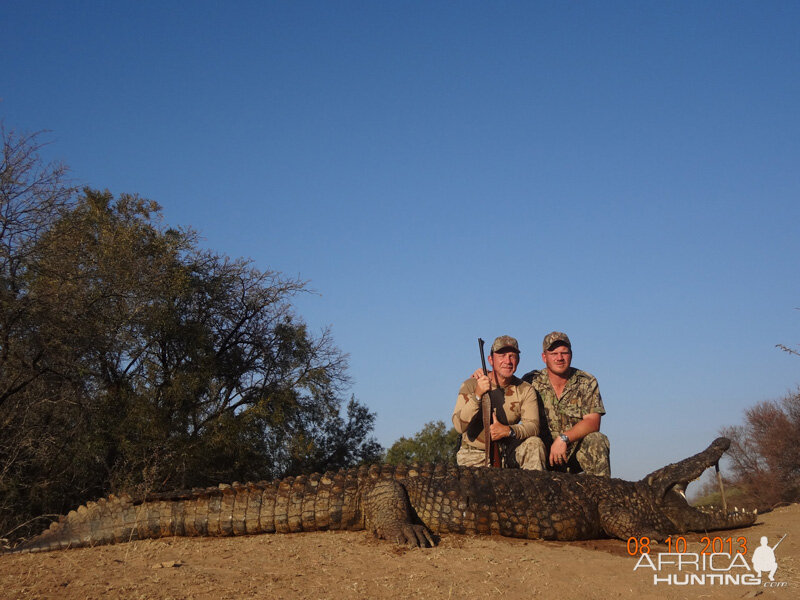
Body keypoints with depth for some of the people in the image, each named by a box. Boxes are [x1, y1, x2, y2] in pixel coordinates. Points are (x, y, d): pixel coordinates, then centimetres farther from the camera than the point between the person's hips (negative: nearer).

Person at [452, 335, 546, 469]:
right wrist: (477, 395, -28)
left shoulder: (525, 390, 0)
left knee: (535, 443, -23)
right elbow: (459, 426, -16)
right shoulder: (471, 385, -6)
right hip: (474, 454, -1)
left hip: (506, 452, 2)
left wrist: (508, 430, -34)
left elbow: (533, 426, -14)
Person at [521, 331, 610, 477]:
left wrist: (563, 439, -25)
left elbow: (593, 422, -9)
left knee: (597, 440, -28)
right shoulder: (531, 382, -1)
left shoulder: (587, 383, 1)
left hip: (577, 451, 0)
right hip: (543, 453, 0)